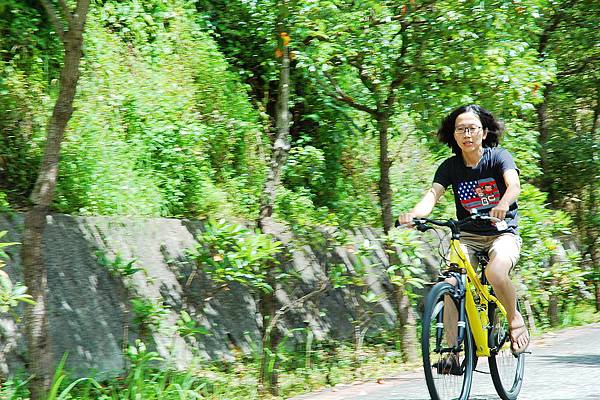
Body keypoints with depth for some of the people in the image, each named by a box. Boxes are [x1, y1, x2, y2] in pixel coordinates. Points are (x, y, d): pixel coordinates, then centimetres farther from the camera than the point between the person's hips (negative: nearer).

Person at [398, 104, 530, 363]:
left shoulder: (498, 157, -8)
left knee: (495, 272, -33)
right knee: (451, 284, -23)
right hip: (468, 236, 3)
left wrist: (503, 204, -51)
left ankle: (515, 319, -5)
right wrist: (414, 214, -39)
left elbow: (514, 184, -28)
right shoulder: (450, 167, -1)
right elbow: (433, 193, -16)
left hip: (502, 233, -3)